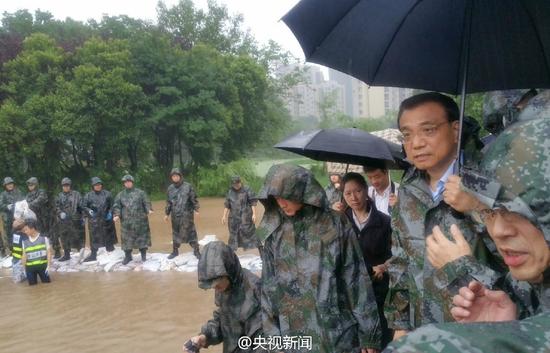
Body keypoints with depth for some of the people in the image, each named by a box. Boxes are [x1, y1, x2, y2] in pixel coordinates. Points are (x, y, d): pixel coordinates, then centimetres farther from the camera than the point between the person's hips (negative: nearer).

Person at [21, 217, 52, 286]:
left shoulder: (44, 238, -4)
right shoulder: (25, 241, 4)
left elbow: (48, 252, -2)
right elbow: (24, 255, 10)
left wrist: (48, 266, -7)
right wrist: (24, 269, 8)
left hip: (43, 265, -3)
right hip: (30, 267, 3)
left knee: (47, 284, 3)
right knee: (32, 285, 7)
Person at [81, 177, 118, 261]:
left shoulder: (107, 194, 7)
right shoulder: (88, 196, 5)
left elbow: (112, 205, 12)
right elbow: (83, 207, 6)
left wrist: (110, 213, -4)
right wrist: (89, 211, -13)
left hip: (106, 219, 1)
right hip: (94, 220, -1)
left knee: (108, 236, 5)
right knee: (94, 238, 1)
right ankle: (93, 255, 9)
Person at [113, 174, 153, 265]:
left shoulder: (140, 192, 6)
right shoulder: (120, 195, 11)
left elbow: (146, 202, 0)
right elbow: (117, 206, 5)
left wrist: (149, 210, -18)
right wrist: (117, 215, -12)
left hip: (140, 220, -1)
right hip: (126, 221, 1)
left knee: (142, 236, 3)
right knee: (127, 238, 4)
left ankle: (143, 255, 16)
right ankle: (128, 256, 15)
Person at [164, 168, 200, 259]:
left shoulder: (187, 186, -4)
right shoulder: (170, 188, 7)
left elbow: (194, 199, -2)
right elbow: (168, 202, 14)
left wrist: (196, 210, -9)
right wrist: (166, 214, 14)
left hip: (187, 214, -3)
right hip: (175, 215, 4)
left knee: (191, 232, -3)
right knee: (175, 233, 12)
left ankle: (196, 251, 5)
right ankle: (175, 251, 24)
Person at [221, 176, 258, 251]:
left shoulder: (247, 190, -5)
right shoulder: (230, 192, 8)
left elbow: (253, 202, -6)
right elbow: (227, 205, 11)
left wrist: (254, 214, -12)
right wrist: (224, 216, 6)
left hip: (245, 216, -4)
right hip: (234, 217, 4)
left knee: (247, 232, -6)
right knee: (233, 233, 7)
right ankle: (232, 249, 15)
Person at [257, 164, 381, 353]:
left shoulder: (333, 226, -5)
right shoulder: (271, 233, 2)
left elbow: (357, 281, -4)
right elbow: (268, 287, 6)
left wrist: (368, 334, -3)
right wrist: (273, 337, 4)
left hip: (337, 334, -2)